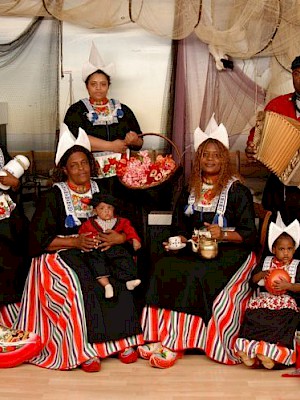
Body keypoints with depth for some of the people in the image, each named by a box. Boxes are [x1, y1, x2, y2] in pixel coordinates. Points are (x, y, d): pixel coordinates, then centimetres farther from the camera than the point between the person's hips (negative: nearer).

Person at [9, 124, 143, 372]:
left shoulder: (102, 190, 13)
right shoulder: (54, 196, 3)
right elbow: (39, 238, -4)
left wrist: (120, 237, -13)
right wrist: (75, 242, -16)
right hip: (62, 256, -3)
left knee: (118, 283, -26)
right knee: (80, 286, -33)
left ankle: (123, 340, -17)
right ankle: (84, 349, -27)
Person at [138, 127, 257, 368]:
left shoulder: (237, 191, 1)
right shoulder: (190, 191, 16)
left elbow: (250, 235, -3)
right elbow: (182, 228, 21)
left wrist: (224, 234, -19)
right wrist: (178, 240, 0)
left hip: (229, 252, -5)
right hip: (196, 249, 5)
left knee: (196, 275, -33)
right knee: (163, 267, -24)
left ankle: (176, 343, -27)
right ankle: (159, 337, -25)